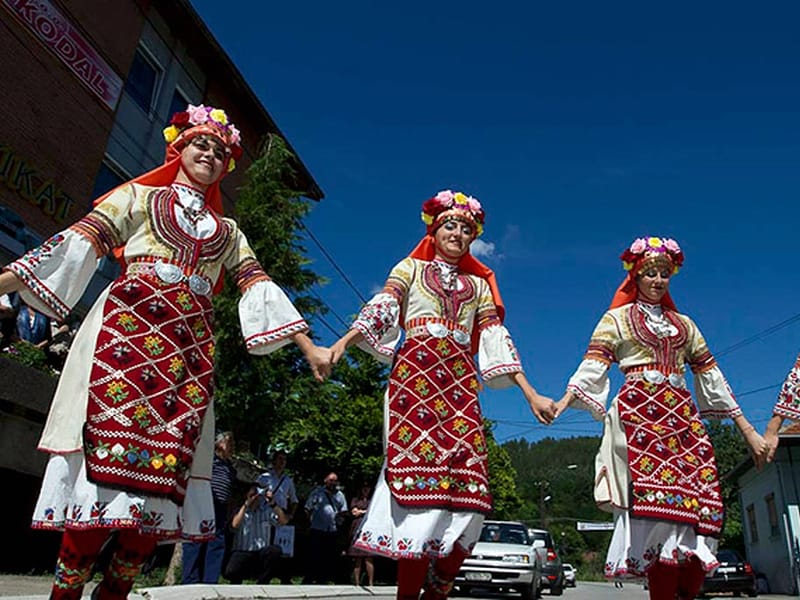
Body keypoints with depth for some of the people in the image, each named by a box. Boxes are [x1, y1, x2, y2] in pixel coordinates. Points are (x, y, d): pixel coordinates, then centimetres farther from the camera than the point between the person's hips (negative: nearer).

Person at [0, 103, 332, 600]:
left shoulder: (227, 232, 24)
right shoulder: (139, 196, 17)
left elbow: (259, 288, 14)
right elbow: (80, 243, 6)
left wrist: (309, 347, 4)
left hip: (191, 345, 3)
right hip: (129, 326, -3)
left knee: (168, 466, -6)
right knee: (109, 448, -14)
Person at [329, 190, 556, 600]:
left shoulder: (479, 284, 25)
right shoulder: (411, 268, 18)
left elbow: (496, 339, 17)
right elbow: (382, 308, 1)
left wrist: (529, 392, 7)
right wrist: (343, 342, -17)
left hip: (460, 382, 3)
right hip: (414, 373, -3)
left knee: (467, 486, -10)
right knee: (420, 473, -15)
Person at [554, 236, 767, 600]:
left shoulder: (684, 324, 24)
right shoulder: (617, 318, 13)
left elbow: (711, 377, 22)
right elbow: (592, 366, 0)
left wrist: (746, 428, 17)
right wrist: (566, 400, -18)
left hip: (683, 416, 4)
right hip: (638, 414, -4)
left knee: (700, 508, -10)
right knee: (656, 504, -17)